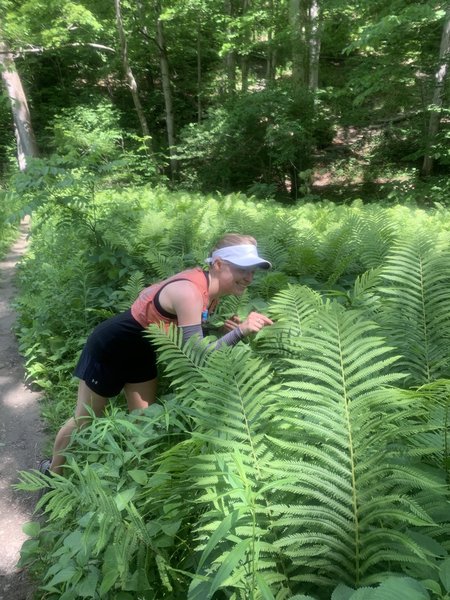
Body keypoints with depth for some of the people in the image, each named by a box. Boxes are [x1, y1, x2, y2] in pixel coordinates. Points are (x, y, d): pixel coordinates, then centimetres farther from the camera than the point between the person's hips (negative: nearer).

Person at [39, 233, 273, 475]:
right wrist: (240, 331, -42)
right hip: (110, 347, -7)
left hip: (141, 351, 8)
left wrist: (228, 328, -14)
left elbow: (197, 334, 3)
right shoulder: (189, 292, -35)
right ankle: (52, 472, 40)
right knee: (83, 421, 14)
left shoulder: (210, 289, -9)